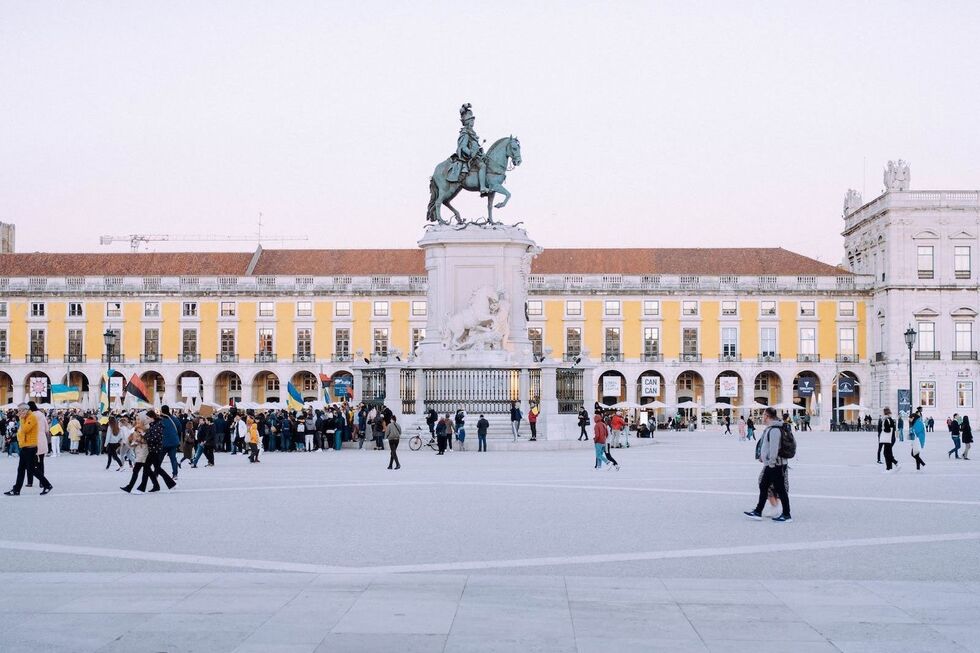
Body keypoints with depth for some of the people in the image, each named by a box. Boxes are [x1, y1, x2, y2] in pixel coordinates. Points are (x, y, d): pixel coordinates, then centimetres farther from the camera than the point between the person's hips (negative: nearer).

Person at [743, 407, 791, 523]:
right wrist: (763, 456, 25)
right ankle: (758, 512, 20)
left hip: (776, 465, -11)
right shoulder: (769, 428, 14)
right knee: (763, 487, 14)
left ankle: (787, 515, 6)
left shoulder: (774, 430, -20)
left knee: (780, 489, -2)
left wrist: (771, 462, -23)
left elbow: (774, 448, -24)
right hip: (769, 465, 11)